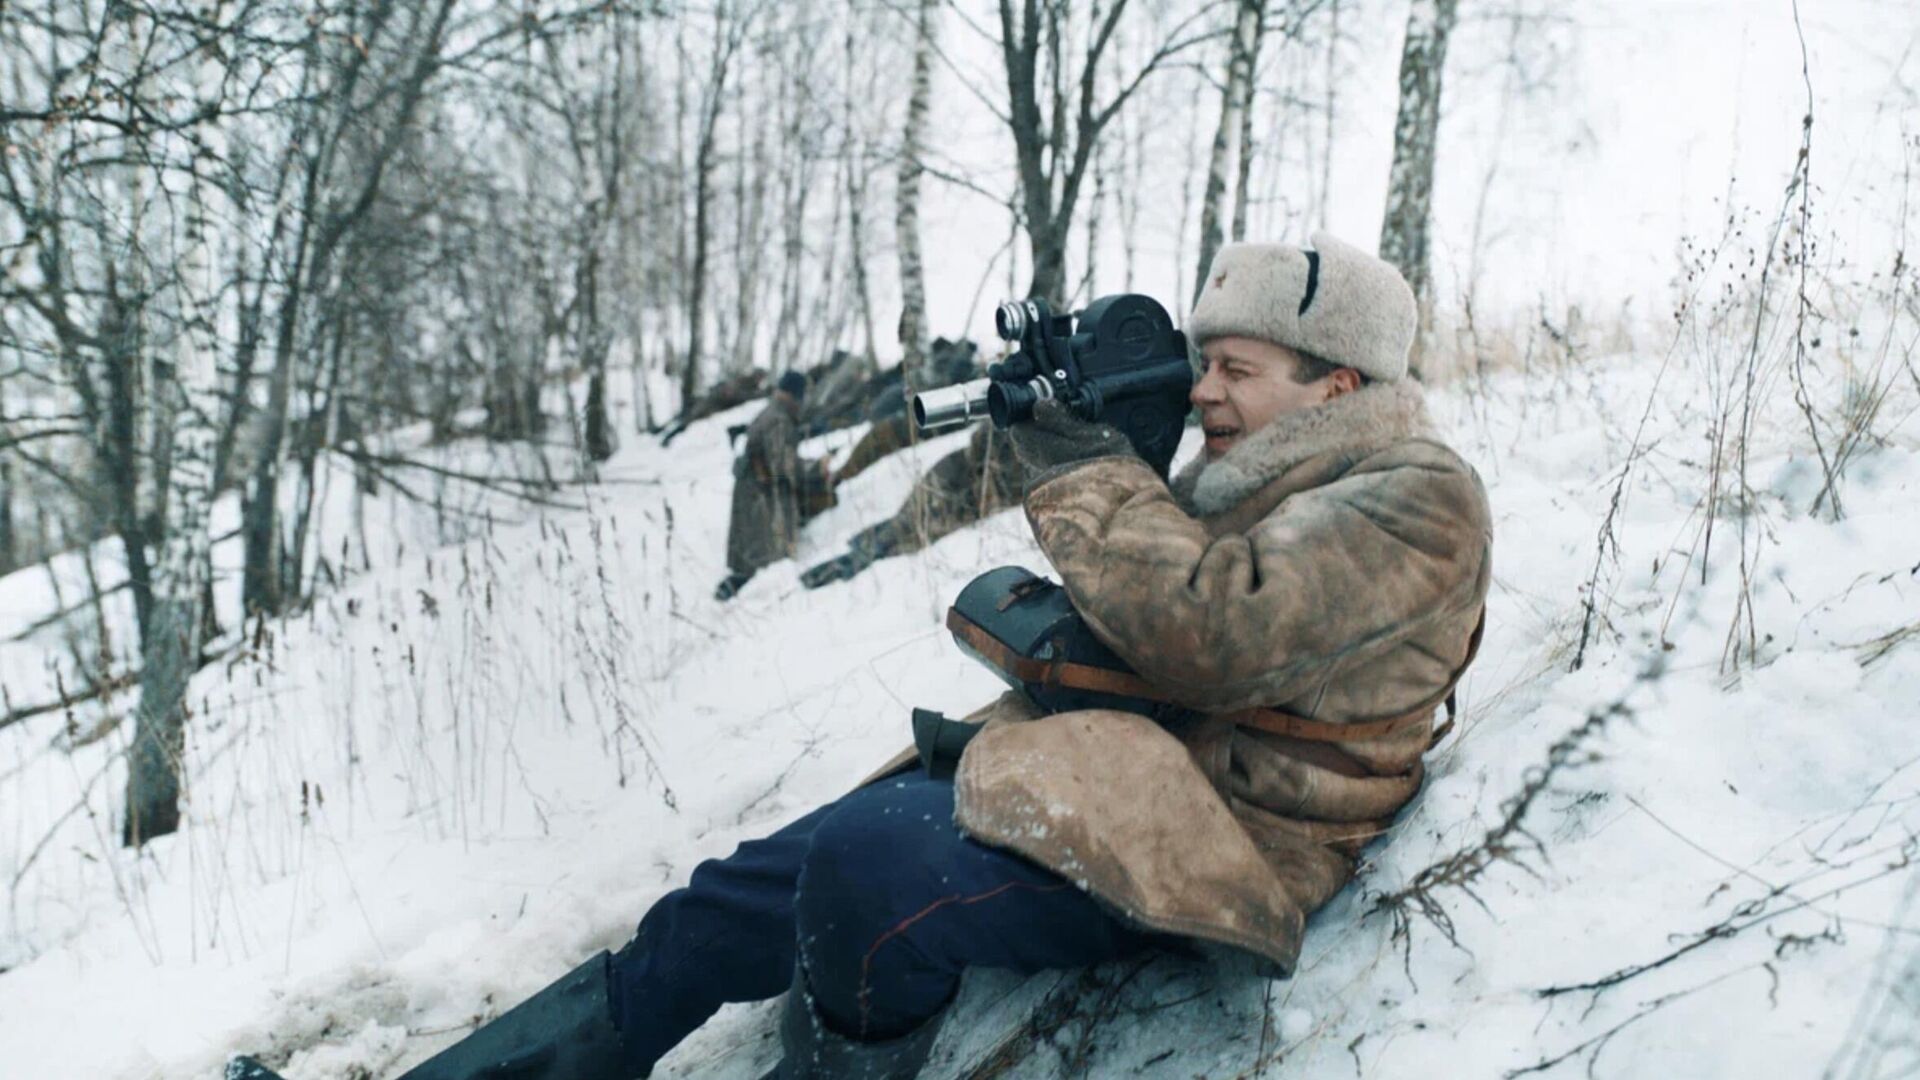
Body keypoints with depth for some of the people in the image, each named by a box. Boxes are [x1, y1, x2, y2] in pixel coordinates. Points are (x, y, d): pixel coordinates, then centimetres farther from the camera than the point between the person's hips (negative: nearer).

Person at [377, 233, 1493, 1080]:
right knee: (751, 889, -1)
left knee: (868, 870, -32)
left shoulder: (1418, 503, -11)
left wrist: (1086, 466, -16)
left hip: (1211, 834, -9)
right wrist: (1085, 427, 6)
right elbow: (1131, 585, 20)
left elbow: (1211, 632, -25)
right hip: (1107, 753, 9)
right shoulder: (1256, 474, 18)